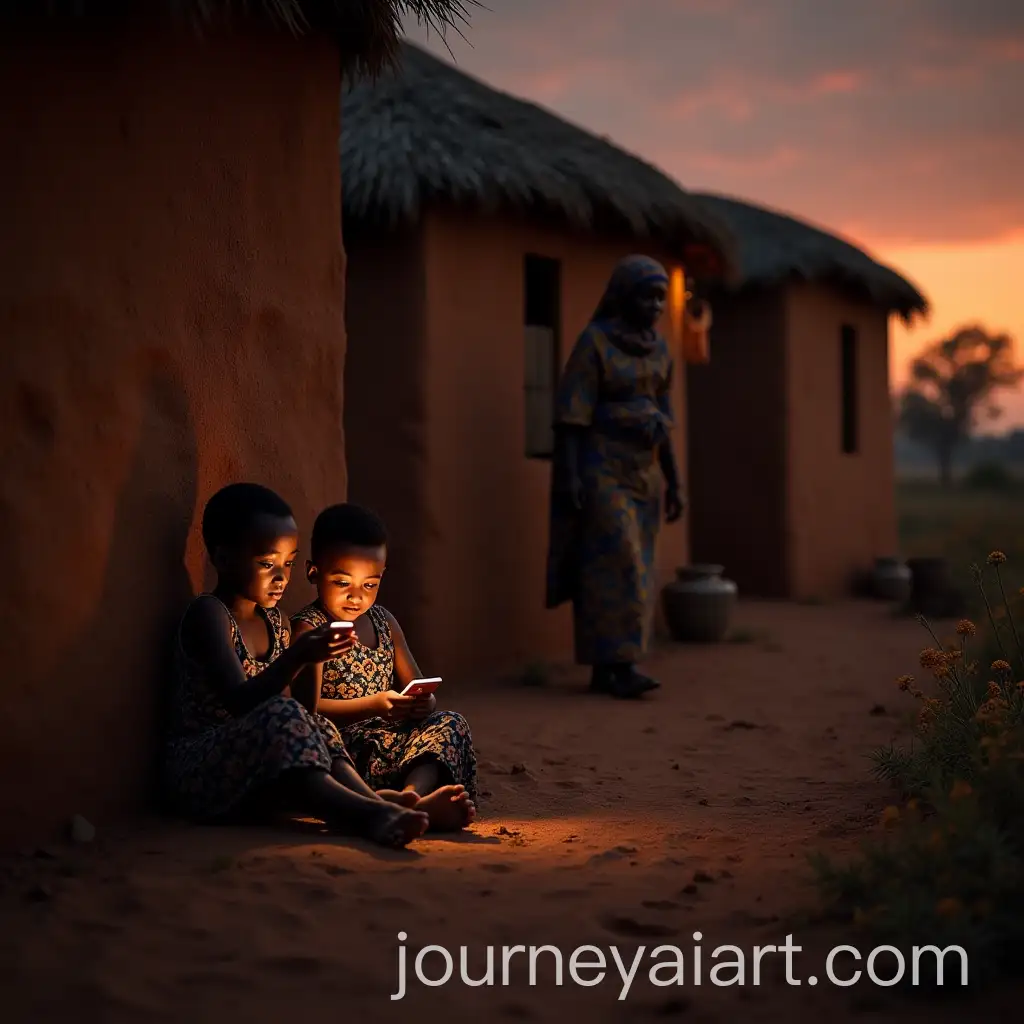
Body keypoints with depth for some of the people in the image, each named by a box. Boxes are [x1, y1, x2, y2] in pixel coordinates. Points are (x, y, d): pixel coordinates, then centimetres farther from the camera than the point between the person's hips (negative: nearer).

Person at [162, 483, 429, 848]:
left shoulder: (277, 623, 14)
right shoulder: (208, 615, -12)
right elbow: (239, 701, -25)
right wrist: (296, 658, -38)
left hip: (256, 777, 8)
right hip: (197, 769, -8)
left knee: (317, 729, -17)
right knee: (278, 718, -32)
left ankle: (370, 800, -40)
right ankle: (364, 815, -51)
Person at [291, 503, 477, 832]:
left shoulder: (383, 622, 19)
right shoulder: (309, 628, -4)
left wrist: (424, 702, -10)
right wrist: (374, 706, -29)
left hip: (389, 735, 7)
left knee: (449, 724, -15)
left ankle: (414, 795, -44)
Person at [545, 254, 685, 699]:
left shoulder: (658, 350, 11)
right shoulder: (594, 341, -9)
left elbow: (662, 420, 14)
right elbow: (571, 413, -13)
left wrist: (673, 483, 11)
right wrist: (568, 475, -20)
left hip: (642, 472, 7)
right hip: (601, 469, -7)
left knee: (629, 570, 4)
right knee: (615, 567, -15)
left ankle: (604, 670, 7)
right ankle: (621, 665, -14)